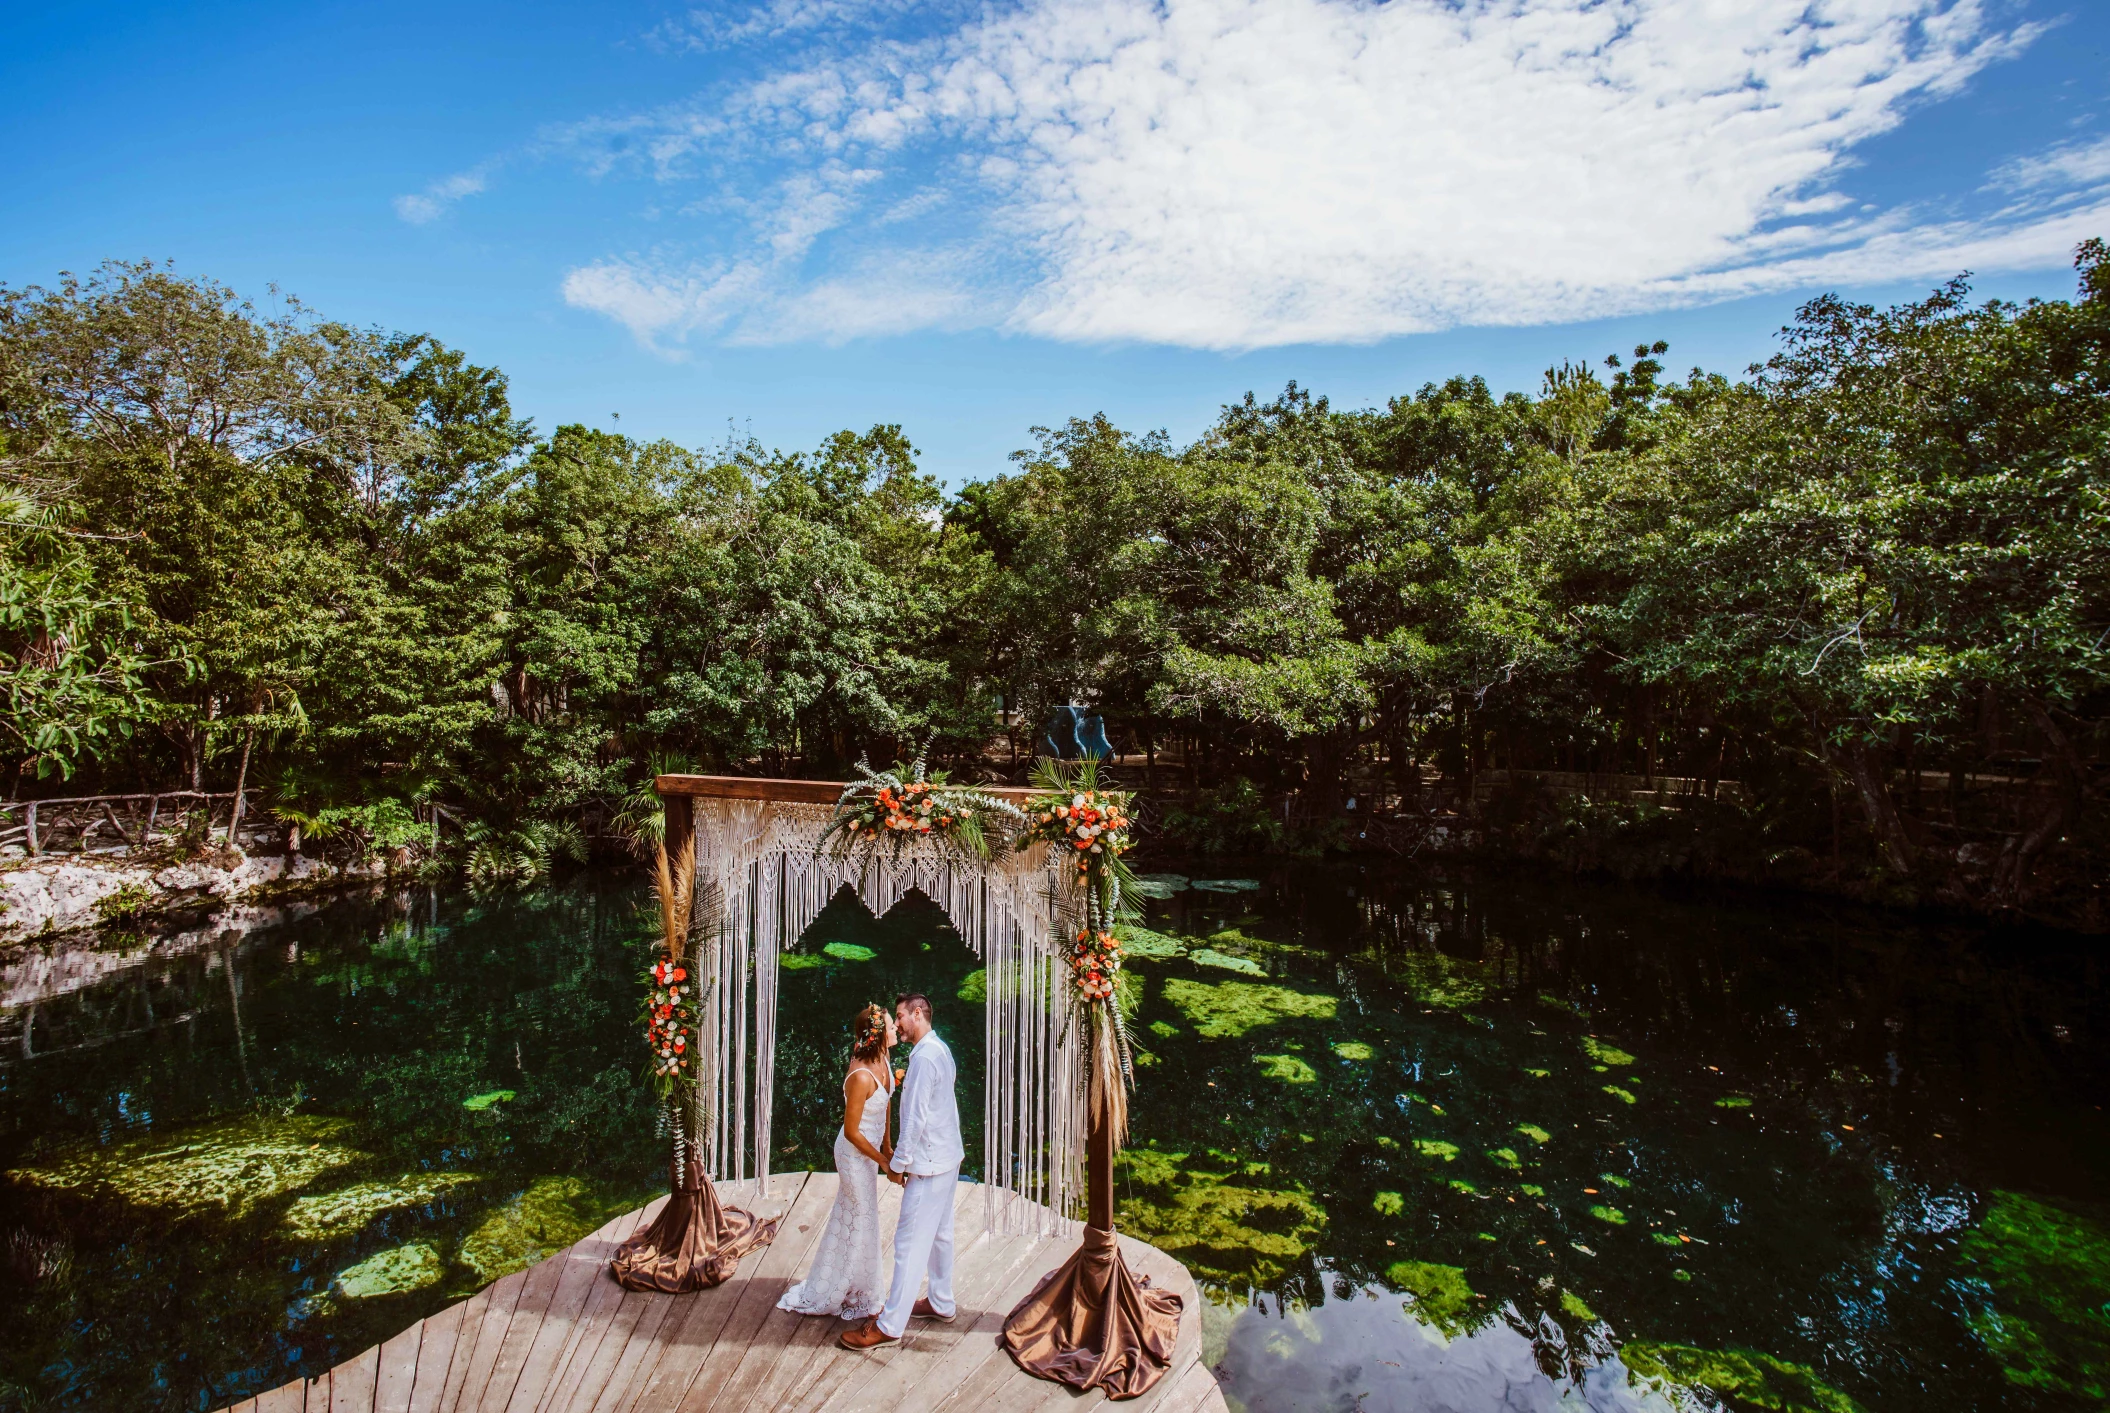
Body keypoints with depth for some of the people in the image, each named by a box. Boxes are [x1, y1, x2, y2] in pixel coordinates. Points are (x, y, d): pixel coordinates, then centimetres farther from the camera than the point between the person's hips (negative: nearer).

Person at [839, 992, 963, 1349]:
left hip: (929, 1163, -10)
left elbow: (916, 1118, -21)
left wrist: (898, 1163, -13)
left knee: (910, 1242, -4)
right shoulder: (940, 1050, 9)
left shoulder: (924, 1057, -21)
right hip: (948, 1156, 10)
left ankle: (889, 1325, 3)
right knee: (939, 1233, 19)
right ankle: (941, 1303, 32)